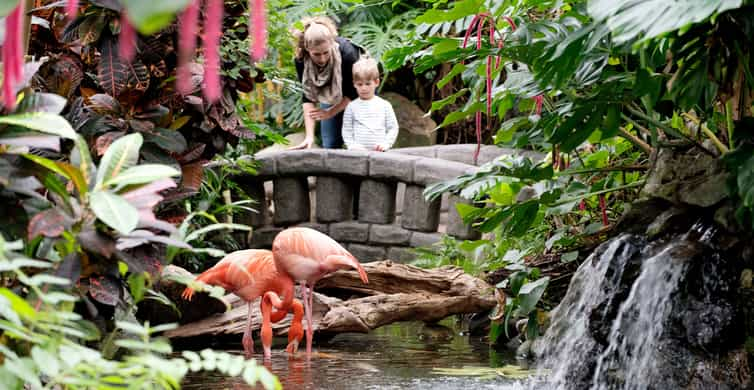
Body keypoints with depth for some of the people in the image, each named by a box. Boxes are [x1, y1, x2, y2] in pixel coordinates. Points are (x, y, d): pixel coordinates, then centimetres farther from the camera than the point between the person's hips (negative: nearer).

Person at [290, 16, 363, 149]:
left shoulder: (347, 52, -38)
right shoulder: (301, 60, -30)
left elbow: (353, 92, -24)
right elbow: (308, 97, -25)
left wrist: (330, 113, -27)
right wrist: (309, 136, -31)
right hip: (330, 96, 3)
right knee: (330, 146, -2)